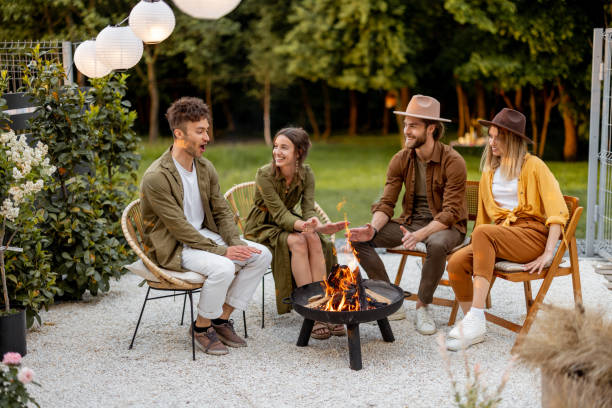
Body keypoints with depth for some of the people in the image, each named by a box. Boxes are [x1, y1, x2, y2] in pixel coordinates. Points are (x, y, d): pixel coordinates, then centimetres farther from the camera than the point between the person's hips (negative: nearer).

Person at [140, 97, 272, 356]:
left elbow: (222, 211, 8)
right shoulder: (156, 177, -20)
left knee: (261, 255, -7)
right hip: (171, 246, -8)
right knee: (222, 267, -33)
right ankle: (201, 327, -6)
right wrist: (222, 251, -24)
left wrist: (236, 243, -11)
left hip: (204, 235, 8)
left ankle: (221, 319, 3)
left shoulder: (205, 168, 4)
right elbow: (179, 227, -22)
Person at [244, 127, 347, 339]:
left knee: (314, 239, -28)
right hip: (263, 228, -4)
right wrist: (302, 225, -47)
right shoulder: (264, 175, -21)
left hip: (287, 222, 4)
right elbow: (279, 213, -26)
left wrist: (319, 226, -40)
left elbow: (308, 209, -16)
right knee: (297, 242, -33)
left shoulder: (306, 174, -8)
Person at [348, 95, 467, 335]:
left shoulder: (453, 162, -16)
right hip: (410, 222, 5)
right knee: (359, 238, -14)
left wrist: (420, 234, -36)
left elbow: (450, 212, -20)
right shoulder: (400, 160, 0)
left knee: (437, 244, -41)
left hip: (446, 226, -5)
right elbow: (386, 203, -1)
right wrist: (373, 229, -23)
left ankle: (423, 307, -18)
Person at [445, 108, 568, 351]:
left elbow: (558, 212, -6)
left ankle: (476, 319, -37)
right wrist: (478, 249, 10)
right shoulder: (489, 173, 21)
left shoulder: (533, 166, 3)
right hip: (500, 234, 5)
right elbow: (483, 218, 25)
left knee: (483, 233, -35)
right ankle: (473, 330, -14)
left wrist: (547, 253, -16)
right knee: (456, 263, -25)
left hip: (532, 234, -5)